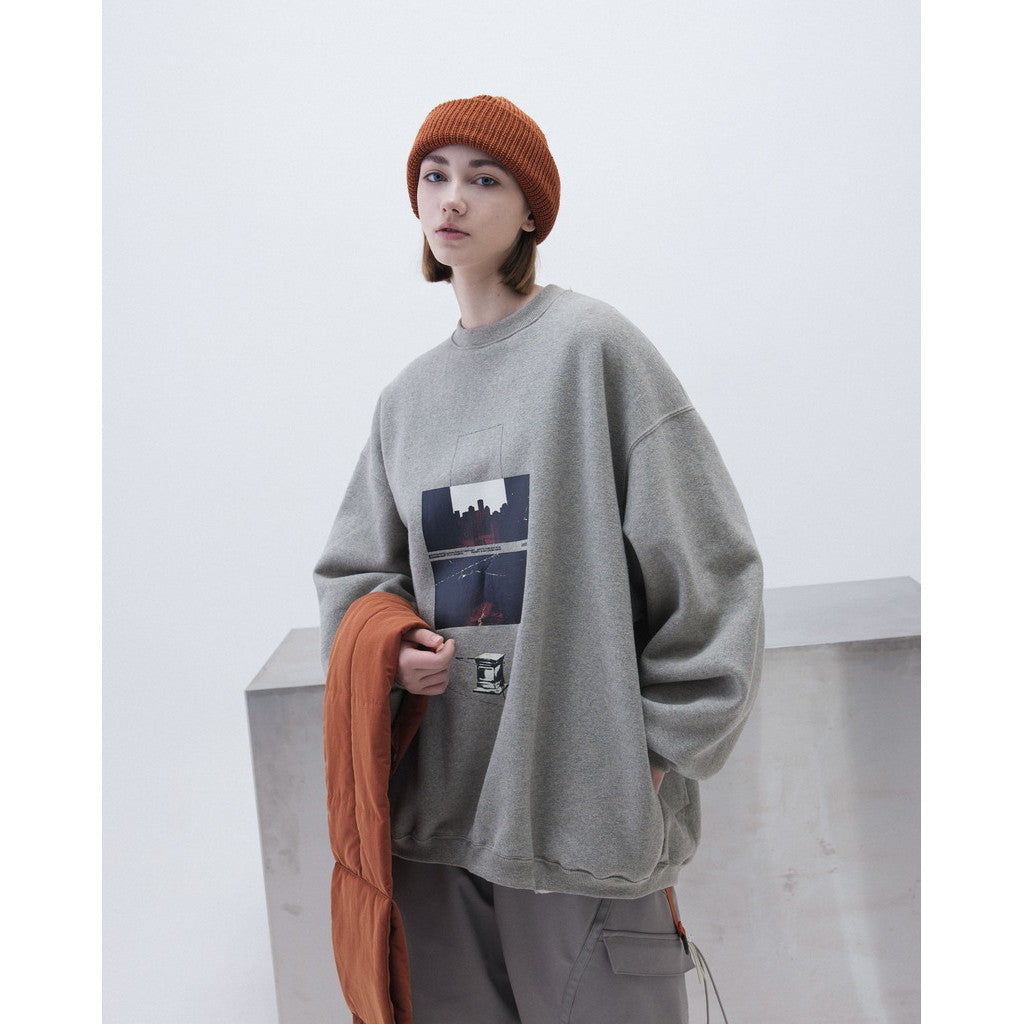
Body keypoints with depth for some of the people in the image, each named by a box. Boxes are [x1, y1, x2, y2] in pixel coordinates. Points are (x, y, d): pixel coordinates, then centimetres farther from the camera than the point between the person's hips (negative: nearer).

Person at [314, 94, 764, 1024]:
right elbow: (353, 569, 21)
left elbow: (708, 562, -7)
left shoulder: (592, 345, -5)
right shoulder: (408, 395, 12)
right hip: (436, 804, 5)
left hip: (582, 800, -5)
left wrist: (658, 747, -8)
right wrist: (387, 648, -1)